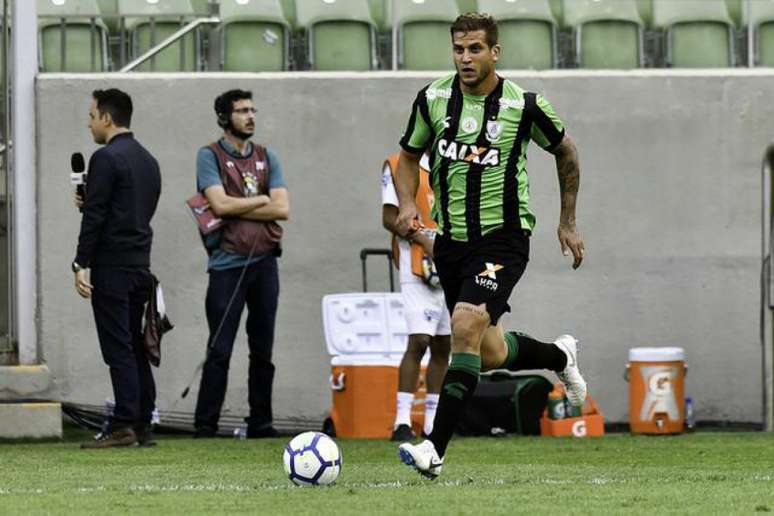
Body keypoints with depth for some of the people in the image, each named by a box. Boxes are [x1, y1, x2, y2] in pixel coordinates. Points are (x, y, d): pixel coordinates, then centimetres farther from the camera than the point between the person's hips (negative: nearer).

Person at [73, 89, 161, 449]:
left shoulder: (106, 158, -11)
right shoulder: (148, 161, 15)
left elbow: (94, 216, -16)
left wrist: (81, 265, -14)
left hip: (111, 267, -8)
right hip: (141, 266, 8)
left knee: (118, 348, -8)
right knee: (135, 348, 11)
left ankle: (123, 426, -11)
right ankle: (142, 425, 10)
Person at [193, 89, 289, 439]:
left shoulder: (267, 158, 13)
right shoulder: (210, 156, 1)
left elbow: (282, 209, 1)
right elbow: (220, 204, -14)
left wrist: (235, 209, -7)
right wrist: (261, 200, -1)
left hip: (264, 262, 4)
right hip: (227, 264, -4)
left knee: (263, 350, 7)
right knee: (219, 350, -7)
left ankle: (261, 423, 12)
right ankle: (205, 425, -4)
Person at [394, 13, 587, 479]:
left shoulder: (524, 105, -10)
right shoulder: (433, 99, -2)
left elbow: (566, 152, 9)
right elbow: (410, 156, 14)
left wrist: (568, 223, 12)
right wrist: (407, 205, -5)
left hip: (503, 237, -5)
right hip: (451, 239, 5)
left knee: (466, 326, -25)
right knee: (490, 354, 12)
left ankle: (436, 449, -24)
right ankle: (560, 356, 46)